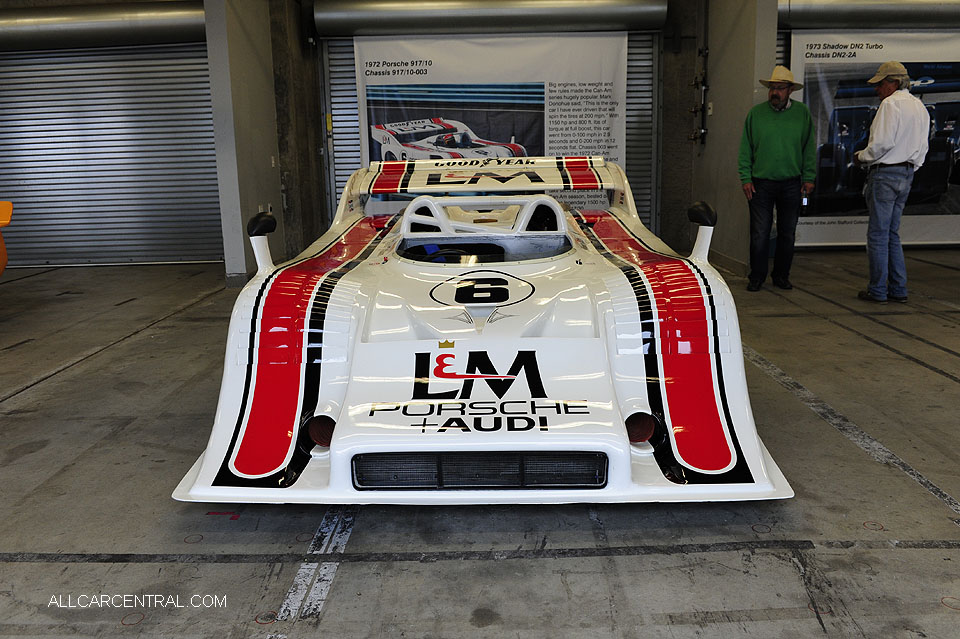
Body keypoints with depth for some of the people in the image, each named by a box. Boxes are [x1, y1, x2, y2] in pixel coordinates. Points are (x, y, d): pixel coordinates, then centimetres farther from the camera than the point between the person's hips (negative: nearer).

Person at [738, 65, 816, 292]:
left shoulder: (803, 113, 5)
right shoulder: (755, 113, 2)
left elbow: (810, 148, 8)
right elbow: (745, 150, 4)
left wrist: (809, 177, 3)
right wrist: (746, 179, -2)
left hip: (791, 183, 2)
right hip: (761, 183, -1)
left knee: (787, 233, 8)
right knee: (759, 233, -1)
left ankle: (781, 275, 21)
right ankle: (757, 277, 11)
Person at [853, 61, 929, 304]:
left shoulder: (890, 104, -11)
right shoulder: (920, 107, 16)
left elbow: (882, 143, -19)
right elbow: (922, 147, 16)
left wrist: (861, 157, -3)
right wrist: (909, 169, 20)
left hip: (885, 174, -9)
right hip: (907, 174, 9)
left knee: (878, 234, -3)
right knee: (892, 233, 14)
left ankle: (878, 291, 2)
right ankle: (898, 289, 16)